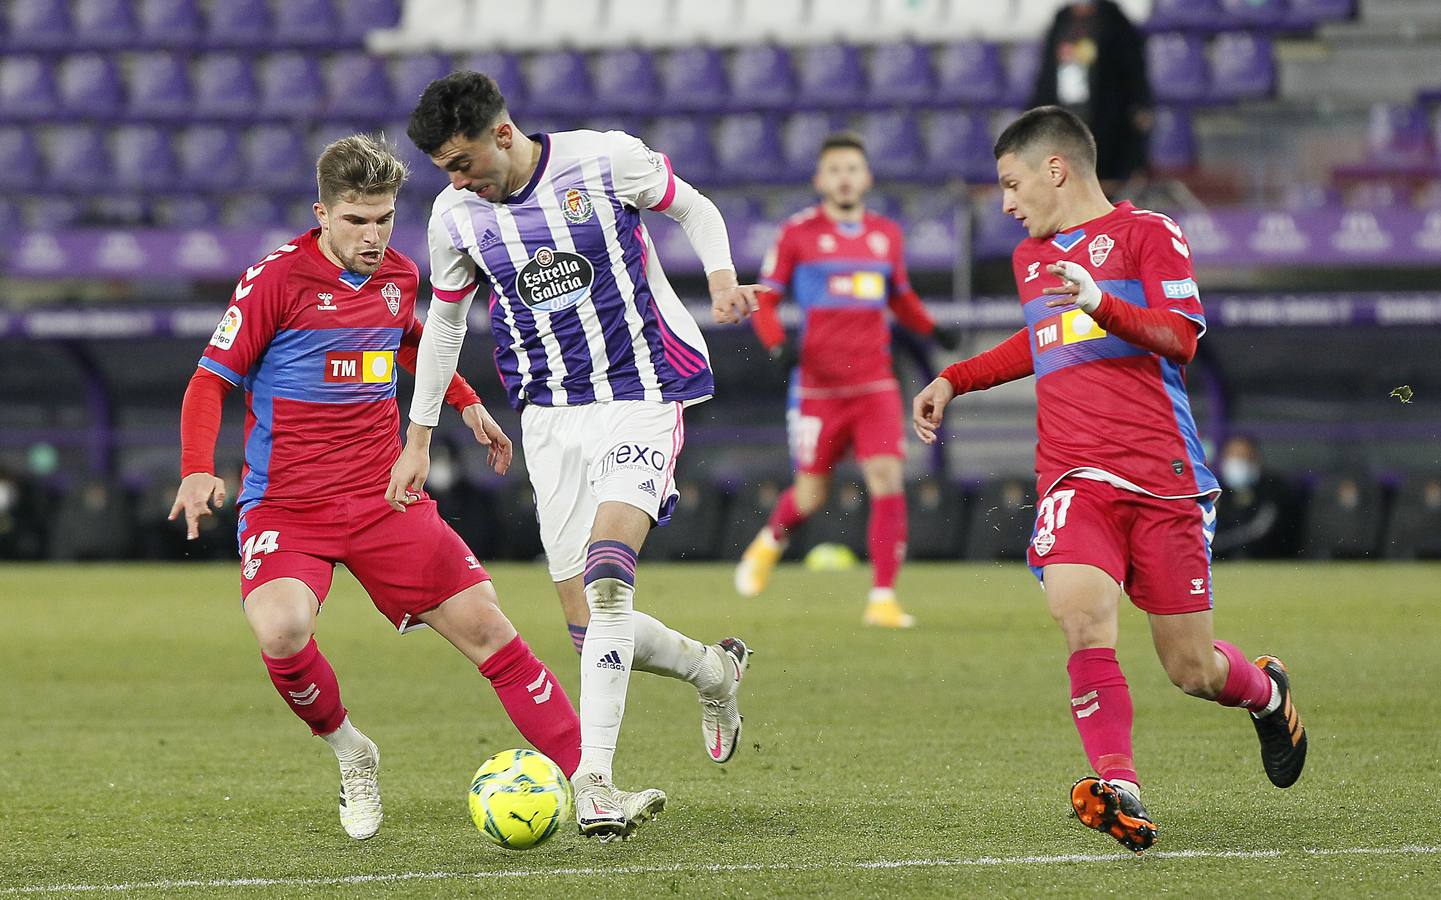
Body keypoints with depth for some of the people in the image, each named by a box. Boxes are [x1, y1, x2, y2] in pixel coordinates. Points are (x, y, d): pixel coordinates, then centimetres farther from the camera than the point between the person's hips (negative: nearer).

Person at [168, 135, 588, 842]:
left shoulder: (399, 275, 7)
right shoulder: (277, 279, -10)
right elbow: (211, 380, -7)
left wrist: (465, 401, 26)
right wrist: (197, 471, -21)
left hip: (383, 499, 5)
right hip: (284, 506, -5)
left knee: (485, 626, -2)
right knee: (281, 631, -31)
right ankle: (349, 752, -1)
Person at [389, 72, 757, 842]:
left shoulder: (606, 160, -10)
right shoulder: (455, 217, 0)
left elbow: (694, 210, 7)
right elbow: (444, 322, 15)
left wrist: (722, 280, -12)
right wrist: (418, 439, 17)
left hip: (641, 401, -4)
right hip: (550, 418, 4)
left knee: (606, 578, -26)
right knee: (590, 627, 0)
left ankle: (593, 776, -25)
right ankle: (713, 669, 29)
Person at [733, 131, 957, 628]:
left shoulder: (887, 234, 9)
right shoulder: (798, 233, -2)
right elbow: (764, 301, 2)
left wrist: (932, 329, 4)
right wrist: (778, 344, -16)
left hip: (875, 384, 2)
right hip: (818, 383, -2)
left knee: (888, 479, -12)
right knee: (811, 494, 5)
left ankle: (883, 599, -7)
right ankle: (769, 542, 39)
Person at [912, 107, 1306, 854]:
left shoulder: (1145, 232, 2)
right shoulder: (1030, 258, 22)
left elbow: (1182, 337, -8)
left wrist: (1102, 303, -22)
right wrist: (953, 381, 35)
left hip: (1162, 476, -4)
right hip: (1073, 477, 4)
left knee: (1191, 668, 1)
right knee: (1079, 613, -26)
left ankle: (1267, 693, 36)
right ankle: (1120, 794, -28)